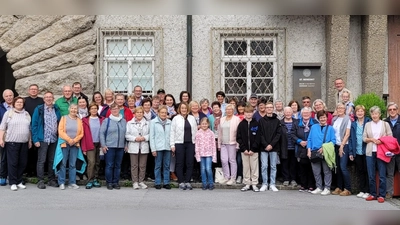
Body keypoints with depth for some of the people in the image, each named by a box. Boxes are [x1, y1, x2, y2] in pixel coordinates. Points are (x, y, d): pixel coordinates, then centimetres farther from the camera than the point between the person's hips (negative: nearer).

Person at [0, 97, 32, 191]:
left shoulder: (26, 114, 14)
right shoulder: (8, 113, 3)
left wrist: (30, 140, 13)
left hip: (24, 142, 4)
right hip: (12, 142, -4)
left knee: (23, 163, 5)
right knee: (13, 163, -3)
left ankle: (19, 181, 16)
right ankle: (13, 183, 3)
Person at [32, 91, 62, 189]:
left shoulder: (57, 109, 10)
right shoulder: (39, 109, -1)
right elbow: (34, 125, -4)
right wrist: (35, 139, -11)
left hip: (54, 140, 4)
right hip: (43, 139, -4)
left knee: (52, 161, 10)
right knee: (41, 161, -1)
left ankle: (52, 180, 17)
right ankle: (41, 181, 4)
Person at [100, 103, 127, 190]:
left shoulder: (124, 121, 10)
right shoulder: (107, 121, -1)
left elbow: (126, 133, 14)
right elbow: (102, 133, -3)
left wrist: (126, 144, 9)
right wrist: (103, 145, -8)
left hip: (120, 147, 3)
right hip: (109, 147, -3)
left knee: (118, 165, 8)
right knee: (109, 165, 0)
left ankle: (116, 182, 17)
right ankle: (109, 183, 8)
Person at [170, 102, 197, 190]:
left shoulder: (192, 118, 12)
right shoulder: (176, 119, 3)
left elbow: (195, 131, 11)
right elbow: (172, 132, 1)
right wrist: (172, 145, -5)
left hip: (190, 143, 3)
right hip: (179, 143, -2)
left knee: (190, 163, 2)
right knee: (180, 163, 1)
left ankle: (188, 181, 9)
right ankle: (181, 182, 7)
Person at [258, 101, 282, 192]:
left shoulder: (277, 121, 6)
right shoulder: (261, 121, 4)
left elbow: (278, 134, -1)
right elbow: (260, 134, -1)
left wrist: (271, 144, -11)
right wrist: (265, 145, -11)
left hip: (274, 147, 1)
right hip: (263, 147, -1)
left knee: (273, 166, 5)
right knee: (264, 166, -1)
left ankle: (272, 184, 11)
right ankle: (264, 184, 8)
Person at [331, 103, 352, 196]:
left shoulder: (347, 119, -4)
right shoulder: (334, 119, 11)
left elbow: (347, 134, -8)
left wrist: (342, 145, -12)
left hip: (344, 145, -5)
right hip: (336, 145, 5)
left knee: (343, 167, -10)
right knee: (338, 167, 7)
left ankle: (347, 189, -3)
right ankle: (339, 187, 14)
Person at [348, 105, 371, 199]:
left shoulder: (368, 122, -2)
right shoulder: (353, 124, 7)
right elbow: (351, 138, 7)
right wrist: (351, 152, 2)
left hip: (366, 150, -3)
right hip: (357, 151, 3)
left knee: (366, 171, 2)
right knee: (359, 171, 9)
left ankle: (367, 191, 9)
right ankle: (361, 190, 18)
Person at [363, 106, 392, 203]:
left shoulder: (385, 124, 7)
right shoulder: (367, 125, 12)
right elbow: (364, 138, 10)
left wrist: (381, 141, -12)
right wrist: (372, 139, -8)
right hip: (370, 152, 2)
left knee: (382, 175, -3)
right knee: (371, 175, 4)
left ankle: (381, 195, 5)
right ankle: (373, 194, 14)